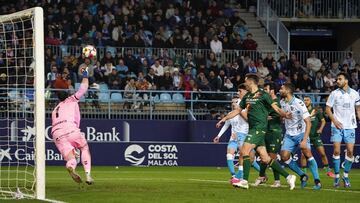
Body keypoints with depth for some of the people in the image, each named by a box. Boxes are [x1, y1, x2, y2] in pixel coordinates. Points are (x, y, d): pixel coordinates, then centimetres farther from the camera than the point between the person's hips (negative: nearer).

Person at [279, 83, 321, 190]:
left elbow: (308, 123, -21)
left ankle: (317, 181, -21)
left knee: (307, 153, -26)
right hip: (289, 135, 6)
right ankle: (303, 176, 6)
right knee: (284, 156, -12)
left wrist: (304, 140, -28)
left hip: (301, 133, -6)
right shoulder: (282, 102, 1)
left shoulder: (299, 104, -18)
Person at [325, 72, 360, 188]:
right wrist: (334, 121, -9)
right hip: (337, 126, -1)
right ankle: (337, 176, 1)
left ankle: (346, 176, 11)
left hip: (350, 126, 1)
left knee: (350, 151, -4)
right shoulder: (334, 94, 0)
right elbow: (328, 109, 3)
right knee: (336, 151, -8)